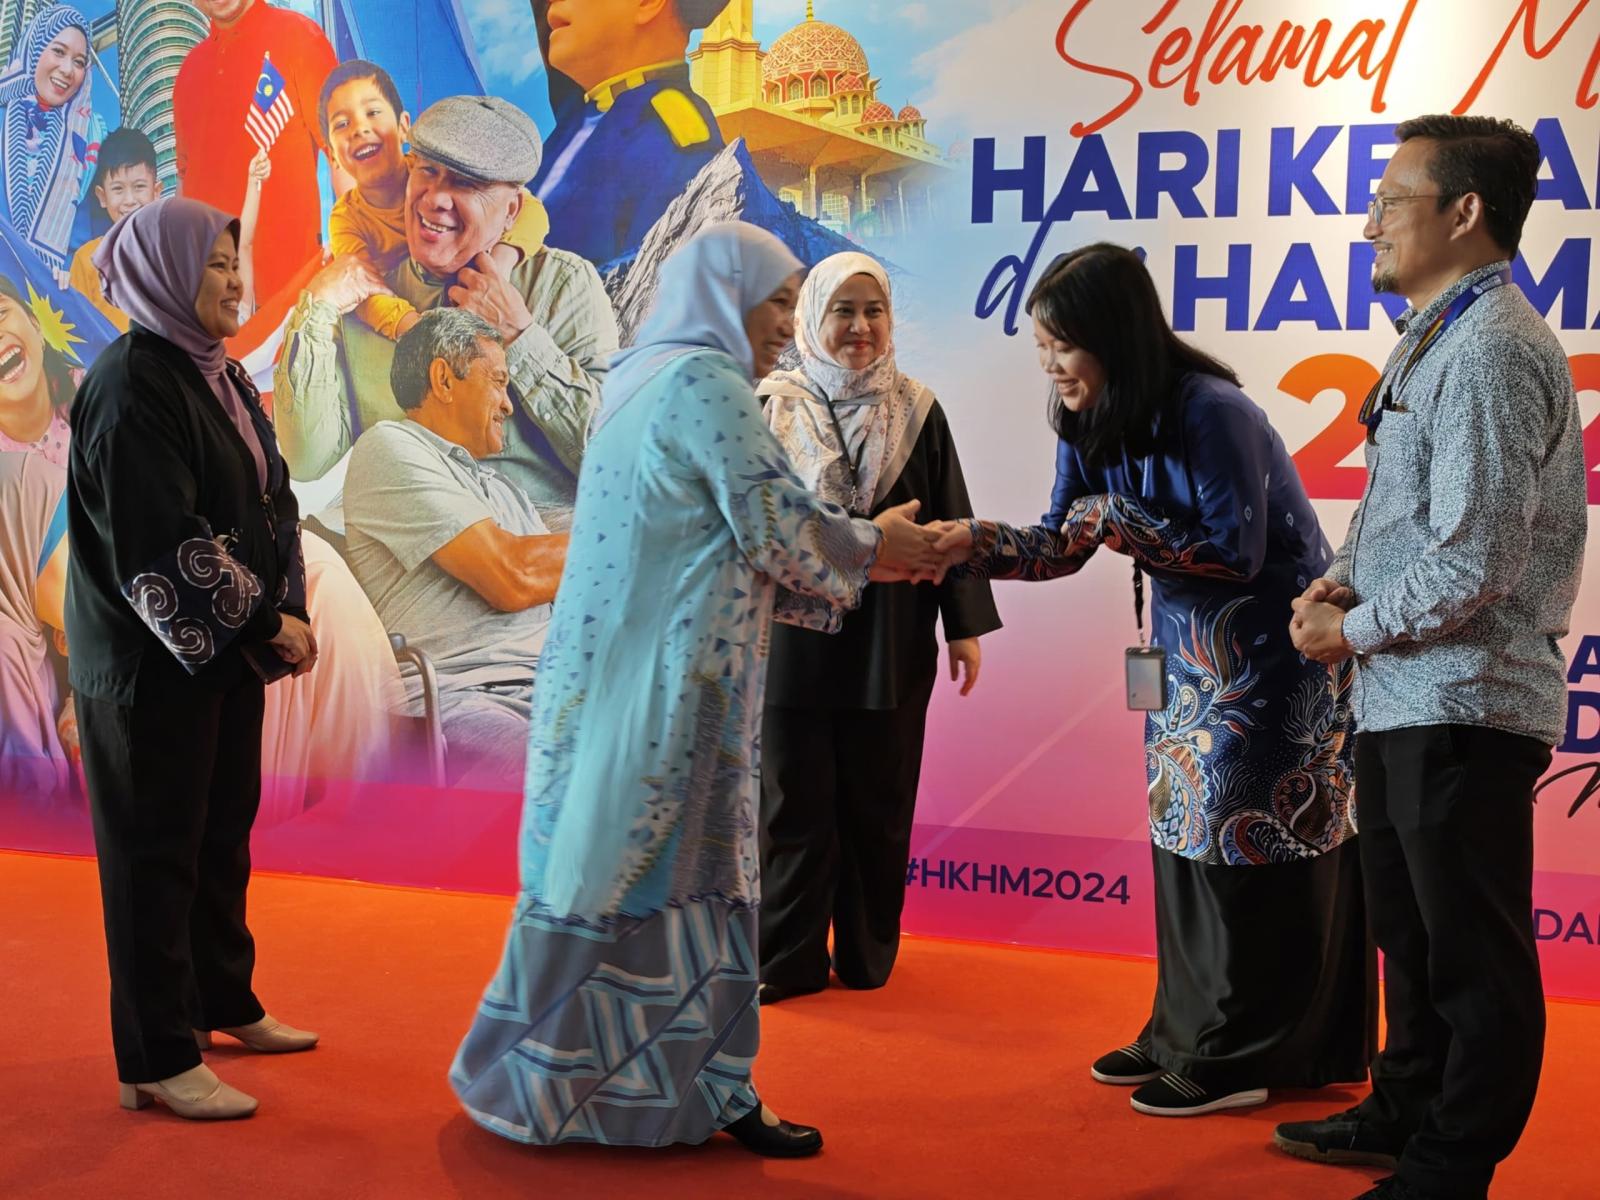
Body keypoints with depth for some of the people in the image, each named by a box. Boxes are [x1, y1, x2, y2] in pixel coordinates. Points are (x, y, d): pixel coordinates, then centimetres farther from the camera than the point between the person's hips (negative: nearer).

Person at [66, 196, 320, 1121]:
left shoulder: (223, 377, 10)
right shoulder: (130, 385, -17)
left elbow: (273, 505, 11)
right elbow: (159, 546, -22)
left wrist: (287, 613, -1)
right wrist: (268, 623, -16)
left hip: (227, 648, 8)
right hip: (153, 660, -8)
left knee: (224, 834, 17)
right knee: (157, 852, 1)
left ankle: (226, 1003, 34)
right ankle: (158, 1063, 10)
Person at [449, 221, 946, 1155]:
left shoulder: (645, 380, 18)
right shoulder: (706, 381, -12)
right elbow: (778, 528, -14)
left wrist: (862, 555, 19)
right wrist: (874, 544, 4)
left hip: (615, 676, 9)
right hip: (670, 687, -9)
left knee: (609, 864, 14)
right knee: (679, 870, -2)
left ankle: (550, 1078, 23)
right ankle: (704, 1091, 8)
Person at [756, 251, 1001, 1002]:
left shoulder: (917, 413, 4)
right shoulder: (773, 408, -1)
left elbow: (952, 524, 6)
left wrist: (965, 626, 2)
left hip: (890, 648, 1)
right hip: (793, 638, -1)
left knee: (880, 806, 9)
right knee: (795, 806, 4)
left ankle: (868, 953, 23)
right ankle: (788, 960, 16)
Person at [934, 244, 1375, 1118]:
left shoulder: (1210, 414, -23)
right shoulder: (1092, 425, 1)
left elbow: (1234, 550, -22)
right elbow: (1063, 541, 5)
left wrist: (1118, 522, -22)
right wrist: (975, 543, -11)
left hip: (1272, 654, -8)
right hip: (1190, 651, 8)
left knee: (1244, 847, -3)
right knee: (1185, 837, 10)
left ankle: (1237, 1060, 7)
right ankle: (1185, 1034, 21)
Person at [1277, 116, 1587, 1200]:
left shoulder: (1491, 351, -18)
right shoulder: (1433, 339, 13)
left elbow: (1474, 563, -24)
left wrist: (1357, 630, -11)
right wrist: (1340, 580, 3)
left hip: (1461, 702, -10)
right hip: (1405, 697, 10)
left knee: (1473, 952, 2)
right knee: (1410, 930, 22)